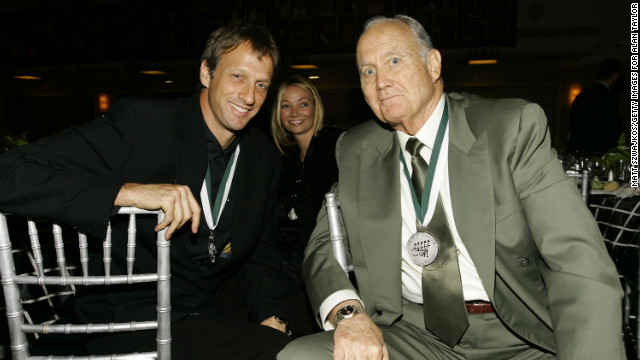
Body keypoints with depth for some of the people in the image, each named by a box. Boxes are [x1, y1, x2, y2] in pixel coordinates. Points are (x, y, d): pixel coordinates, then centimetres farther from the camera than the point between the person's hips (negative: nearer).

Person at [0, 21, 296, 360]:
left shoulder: (264, 156, 5)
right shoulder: (139, 121, -14)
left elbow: (261, 253, 9)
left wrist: (273, 315, -9)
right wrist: (130, 191, -33)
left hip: (220, 300, 6)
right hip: (131, 316, -6)